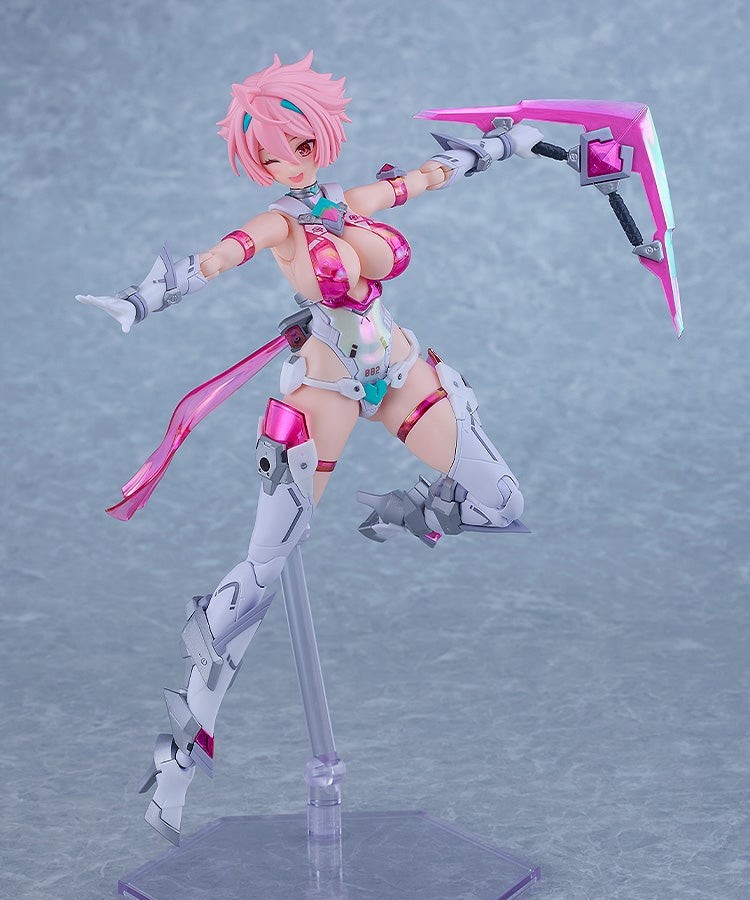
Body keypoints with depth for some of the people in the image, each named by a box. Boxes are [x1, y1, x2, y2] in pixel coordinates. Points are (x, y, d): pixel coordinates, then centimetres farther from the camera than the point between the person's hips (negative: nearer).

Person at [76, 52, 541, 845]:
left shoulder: (358, 203, 2)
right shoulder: (278, 226, -12)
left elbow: (438, 169, 17)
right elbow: (207, 263, -31)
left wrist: (511, 143, 31)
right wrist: (136, 304, -49)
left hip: (404, 373, 6)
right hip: (327, 390, -6)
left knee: (501, 509, 4)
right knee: (261, 574, -7)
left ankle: (398, 516, 32)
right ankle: (184, 743, 1)